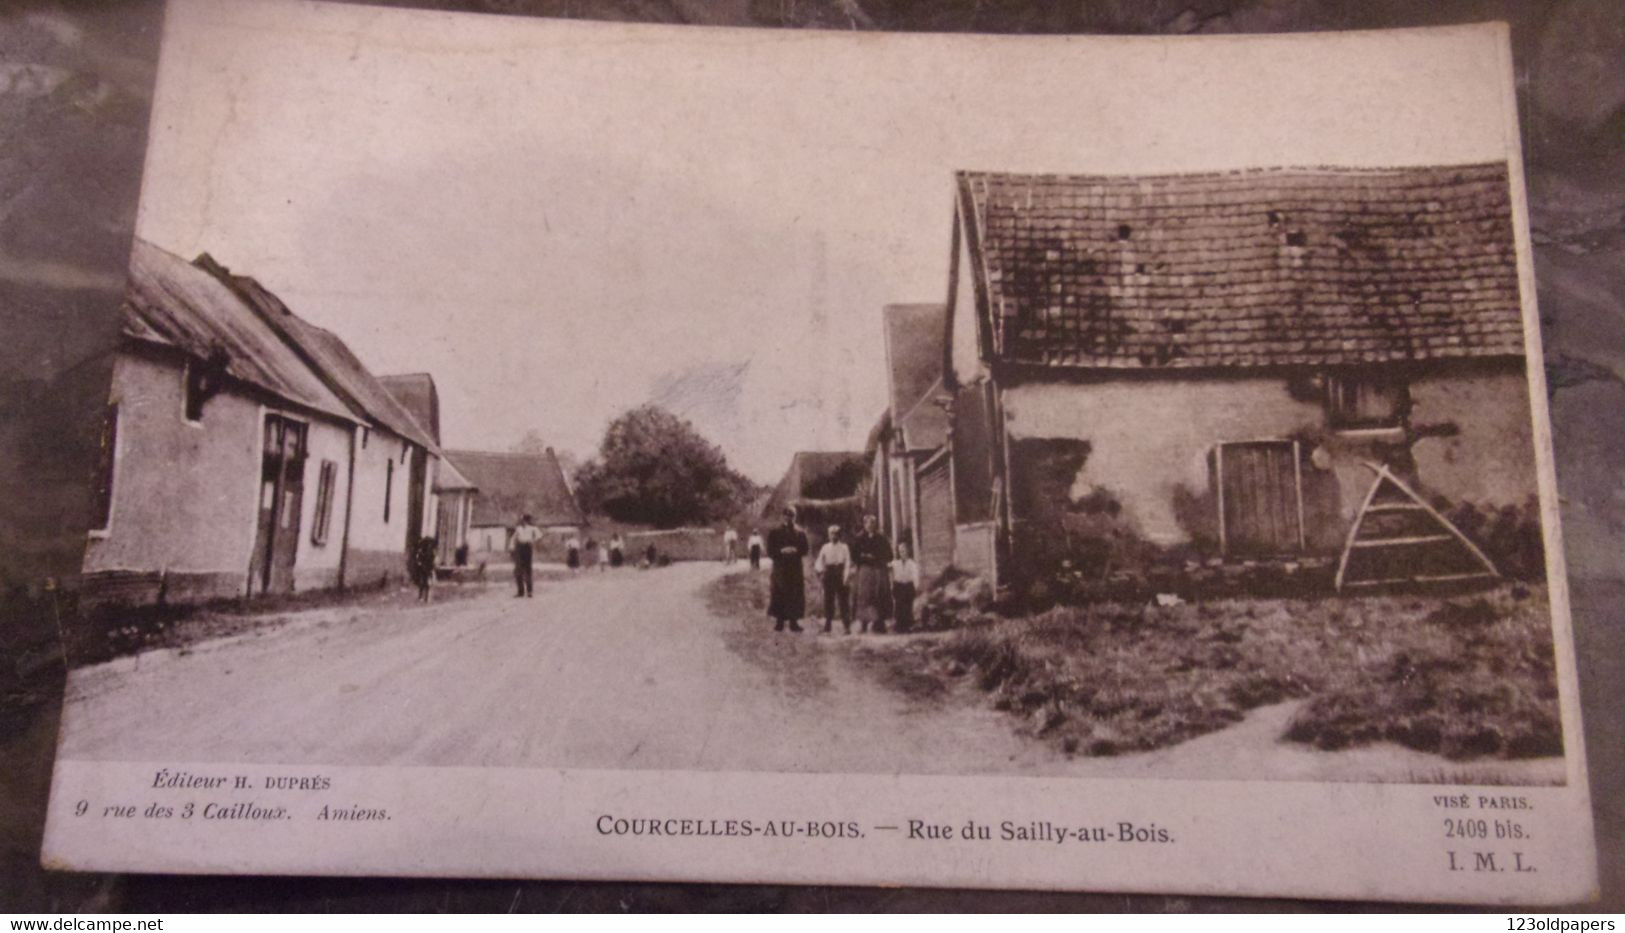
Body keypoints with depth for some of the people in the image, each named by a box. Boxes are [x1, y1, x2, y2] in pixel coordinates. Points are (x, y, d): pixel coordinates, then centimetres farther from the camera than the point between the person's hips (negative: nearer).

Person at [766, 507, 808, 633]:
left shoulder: (801, 533, 9)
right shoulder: (774, 533, 4)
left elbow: (805, 551, 6)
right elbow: (770, 552, 0)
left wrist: (795, 551, -12)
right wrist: (782, 551, -16)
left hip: (796, 570, 2)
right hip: (780, 570, -1)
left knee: (795, 596, -1)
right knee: (779, 597, -3)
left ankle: (794, 622, 4)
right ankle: (779, 623, 2)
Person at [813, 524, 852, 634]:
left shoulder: (844, 547, 1)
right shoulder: (825, 547, 7)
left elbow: (848, 562, -2)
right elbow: (820, 561, 8)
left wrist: (846, 576, -9)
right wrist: (819, 571, -6)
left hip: (840, 574, -2)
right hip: (828, 573, 2)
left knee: (842, 599, -3)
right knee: (828, 600, 5)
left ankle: (847, 626, 3)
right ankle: (827, 627, 11)